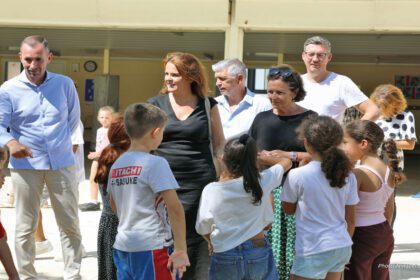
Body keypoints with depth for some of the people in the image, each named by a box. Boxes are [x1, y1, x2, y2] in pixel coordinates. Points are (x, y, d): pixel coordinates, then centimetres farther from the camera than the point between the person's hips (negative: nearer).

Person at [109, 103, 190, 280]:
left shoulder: (117, 165, 9)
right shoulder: (155, 163, -13)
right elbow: (174, 207, -17)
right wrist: (180, 250, -14)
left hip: (122, 246, 8)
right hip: (151, 248, -7)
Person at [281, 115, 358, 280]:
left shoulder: (297, 176, -14)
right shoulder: (348, 176, 0)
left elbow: (288, 209, 3)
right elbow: (350, 219, 6)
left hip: (313, 252, -5)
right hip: (342, 247, 6)